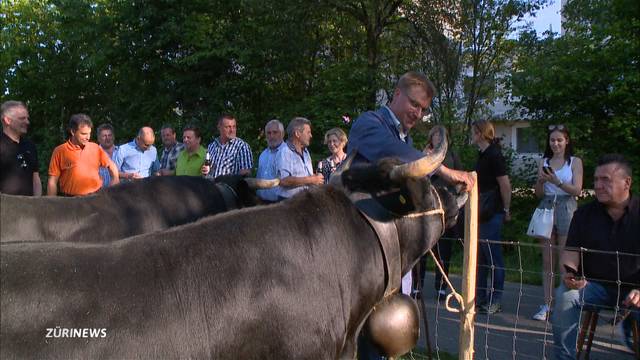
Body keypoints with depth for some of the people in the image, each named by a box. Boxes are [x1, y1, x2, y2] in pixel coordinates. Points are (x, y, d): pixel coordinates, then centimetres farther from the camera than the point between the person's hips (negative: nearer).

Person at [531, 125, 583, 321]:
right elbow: (538, 194, 11)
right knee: (547, 261, 4)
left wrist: (557, 181, -19)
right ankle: (547, 305, 8)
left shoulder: (575, 161, 4)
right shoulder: (544, 162, 12)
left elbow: (577, 190, -5)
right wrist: (541, 181, -9)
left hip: (566, 210, -3)